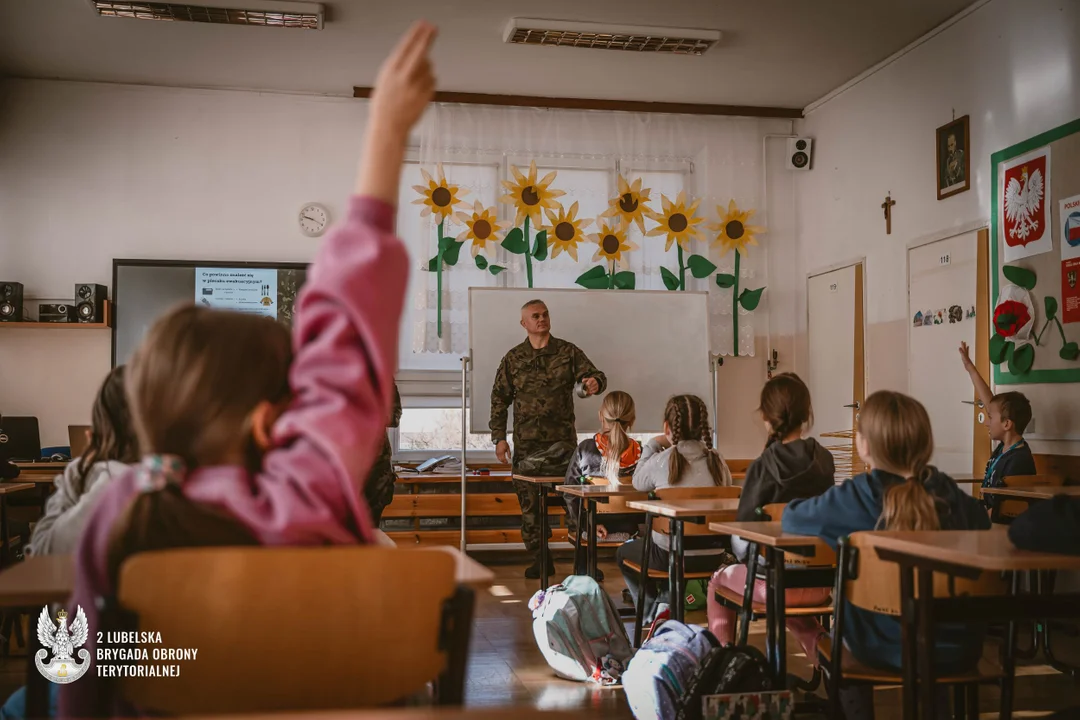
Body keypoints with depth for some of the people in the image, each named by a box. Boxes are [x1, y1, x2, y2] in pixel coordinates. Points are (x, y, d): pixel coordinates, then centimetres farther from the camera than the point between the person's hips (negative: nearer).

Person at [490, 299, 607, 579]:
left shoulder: (568, 352, 6)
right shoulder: (513, 359, 8)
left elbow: (595, 375, 1)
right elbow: (499, 399, 9)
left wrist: (595, 382, -25)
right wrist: (499, 437, 3)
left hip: (562, 440, -1)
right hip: (526, 441, 2)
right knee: (529, 501, 4)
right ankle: (540, 558, 14)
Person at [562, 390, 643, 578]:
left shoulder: (585, 449, -14)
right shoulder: (641, 453, -12)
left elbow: (570, 493, -10)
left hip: (589, 527, -1)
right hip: (631, 529, 1)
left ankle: (584, 570, 38)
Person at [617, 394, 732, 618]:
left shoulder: (661, 460, -10)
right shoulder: (717, 461, -3)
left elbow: (638, 483, 9)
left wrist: (652, 445, 19)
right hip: (713, 557, 4)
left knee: (623, 553, 28)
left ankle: (652, 611, 26)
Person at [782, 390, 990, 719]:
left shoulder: (856, 496, -16)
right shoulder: (956, 495, -6)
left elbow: (791, 519, -3)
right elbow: (983, 526, 15)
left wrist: (832, 505, 15)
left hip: (890, 646, -3)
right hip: (960, 646, 3)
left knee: (840, 620, 29)